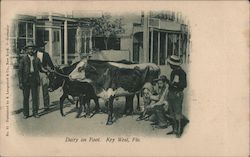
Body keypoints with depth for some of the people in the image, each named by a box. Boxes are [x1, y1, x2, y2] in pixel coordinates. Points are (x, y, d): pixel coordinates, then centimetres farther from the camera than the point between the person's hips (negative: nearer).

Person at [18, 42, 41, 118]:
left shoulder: (36, 59, 9)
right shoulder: (23, 59, 1)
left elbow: (40, 68, 17)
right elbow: (20, 71, -1)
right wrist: (20, 82, -6)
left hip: (34, 80, 2)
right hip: (26, 80, -2)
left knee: (35, 97, 2)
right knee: (26, 97, 3)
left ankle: (35, 112, 12)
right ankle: (25, 113, 12)